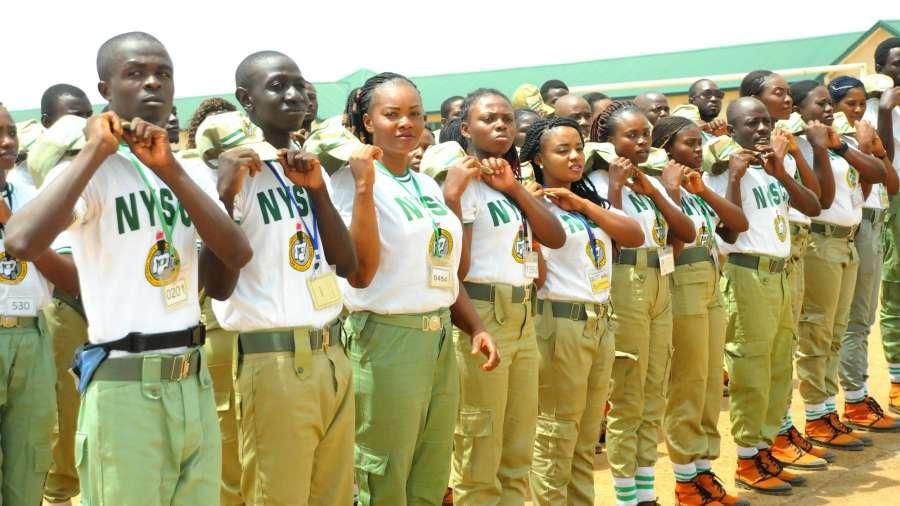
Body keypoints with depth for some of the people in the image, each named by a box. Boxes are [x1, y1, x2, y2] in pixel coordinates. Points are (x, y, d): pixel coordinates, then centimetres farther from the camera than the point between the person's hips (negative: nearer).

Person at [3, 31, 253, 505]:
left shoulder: (192, 172, 11)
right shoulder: (89, 171, -8)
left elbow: (238, 254, -5)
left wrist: (169, 170, -12)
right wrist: (94, 152, -19)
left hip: (195, 382, 6)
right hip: (124, 391, -6)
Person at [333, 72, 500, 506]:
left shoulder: (428, 186, 13)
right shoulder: (353, 179, -10)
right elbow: (360, 273, -21)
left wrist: (476, 327, 12)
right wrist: (364, 186, -25)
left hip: (439, 341, 7)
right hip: (385, 342, -7)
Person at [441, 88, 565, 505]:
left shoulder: (514, 180, 14)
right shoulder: (462, 182, -10)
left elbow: (556, 239, 2)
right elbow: (456, 269, -18)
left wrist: (515, 188, -5)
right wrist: (453, 198, -24)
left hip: (523, 316, 8)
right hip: (480, 316, -8)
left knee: (518, 450, 15)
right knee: (478, 453, 1)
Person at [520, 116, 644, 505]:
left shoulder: (592, 200, 15)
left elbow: (635, 236, 1)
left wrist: (583, 204, -6)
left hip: (601, 322, 7)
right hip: (560, 323, -7)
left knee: (586, 440, 14)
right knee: (555, 438, 1)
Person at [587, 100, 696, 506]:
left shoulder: (652, 181, 15)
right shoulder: (598, 181, -6)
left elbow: (688, 233, 5)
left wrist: (653, 191, -4)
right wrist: (615, 186, -15)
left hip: (660, 288, 7)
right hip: (625, 288, -7)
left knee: (654, 397, 11)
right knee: (627, 399, -2)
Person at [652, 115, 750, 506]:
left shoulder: (697, 188, 14)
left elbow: (739, 224, 3)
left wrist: (703, 191, -6)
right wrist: (673, 188, -19)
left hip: (711, 286, 9)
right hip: (682, 288, -9)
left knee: (711, 383, 11)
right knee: (688, 385, -3)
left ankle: (703, 471, 21)